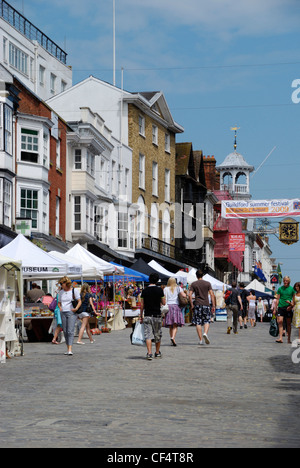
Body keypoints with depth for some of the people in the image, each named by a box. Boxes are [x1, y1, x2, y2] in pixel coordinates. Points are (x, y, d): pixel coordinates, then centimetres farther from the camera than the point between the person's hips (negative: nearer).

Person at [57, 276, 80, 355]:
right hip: (63, 313, 5)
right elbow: (59, 302, 24)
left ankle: (70, 350, -19)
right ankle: (68, 349, 14)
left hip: (71, 313, -5)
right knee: (65, 331, 5)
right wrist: (60, 307, 4)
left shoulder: (74, 291, 0)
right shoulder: (61, 292, 14)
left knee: (70, 331, -14)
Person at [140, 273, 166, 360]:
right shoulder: (159, 290, -6)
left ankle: (149, 353, -15)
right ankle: (157, 352, 27)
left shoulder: (145, 291, -1)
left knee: (148, 335, -3)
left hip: (147, 316, 0)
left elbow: (142, 305, 1)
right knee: (158, 335, 15)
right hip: (157, 315, 0)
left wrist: (141, 316, 9)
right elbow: (164, 303, -2)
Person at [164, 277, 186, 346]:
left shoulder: (165, 289, 7)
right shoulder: (178, 288, 7)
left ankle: (171, 338, 10)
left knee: (170, 325, 8)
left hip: (168, 306, 1)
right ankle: (173, 337, -25)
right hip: (176, 306, -1)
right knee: (175, 325, -6)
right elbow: (184, 295, -3)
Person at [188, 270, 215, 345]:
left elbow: (190, 295, -4)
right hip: (206, 304, 0)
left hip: (197, 305, 0)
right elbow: (212, 294, -2)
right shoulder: (208, 283, 4)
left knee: (198, 322, 3)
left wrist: (192, 305, 3)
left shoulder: (193, 284, 4)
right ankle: (205, 333, -18)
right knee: (207, 321, 10)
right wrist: (213, 306, 0)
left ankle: (200, 340, 1)